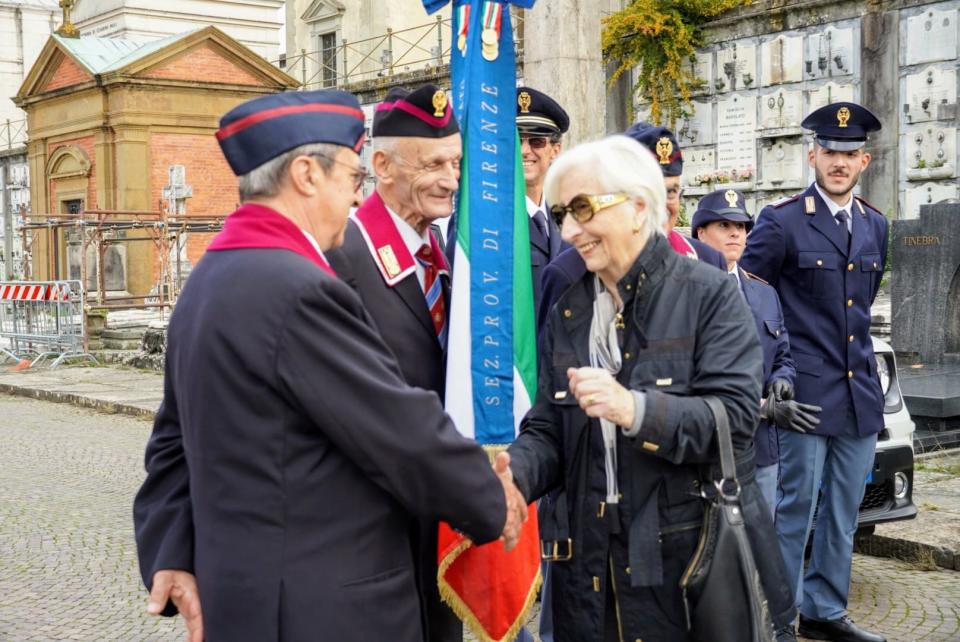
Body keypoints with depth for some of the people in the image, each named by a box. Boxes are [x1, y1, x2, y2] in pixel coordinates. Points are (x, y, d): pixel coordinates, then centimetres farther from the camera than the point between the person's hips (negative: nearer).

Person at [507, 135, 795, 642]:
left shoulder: (709, 295, -6)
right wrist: (514, 469, -16)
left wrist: (635, 410, -30)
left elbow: (734, 417, -16)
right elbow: (549, 433, 6)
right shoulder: (567, 313, 10)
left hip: (696, 561, -4)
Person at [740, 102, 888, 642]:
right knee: (794, 511, -1)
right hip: (806, 391, -6)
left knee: (843, 512, 13)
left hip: (861, 392, 6)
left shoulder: (875, 225, 11)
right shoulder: (781, 222, -7)